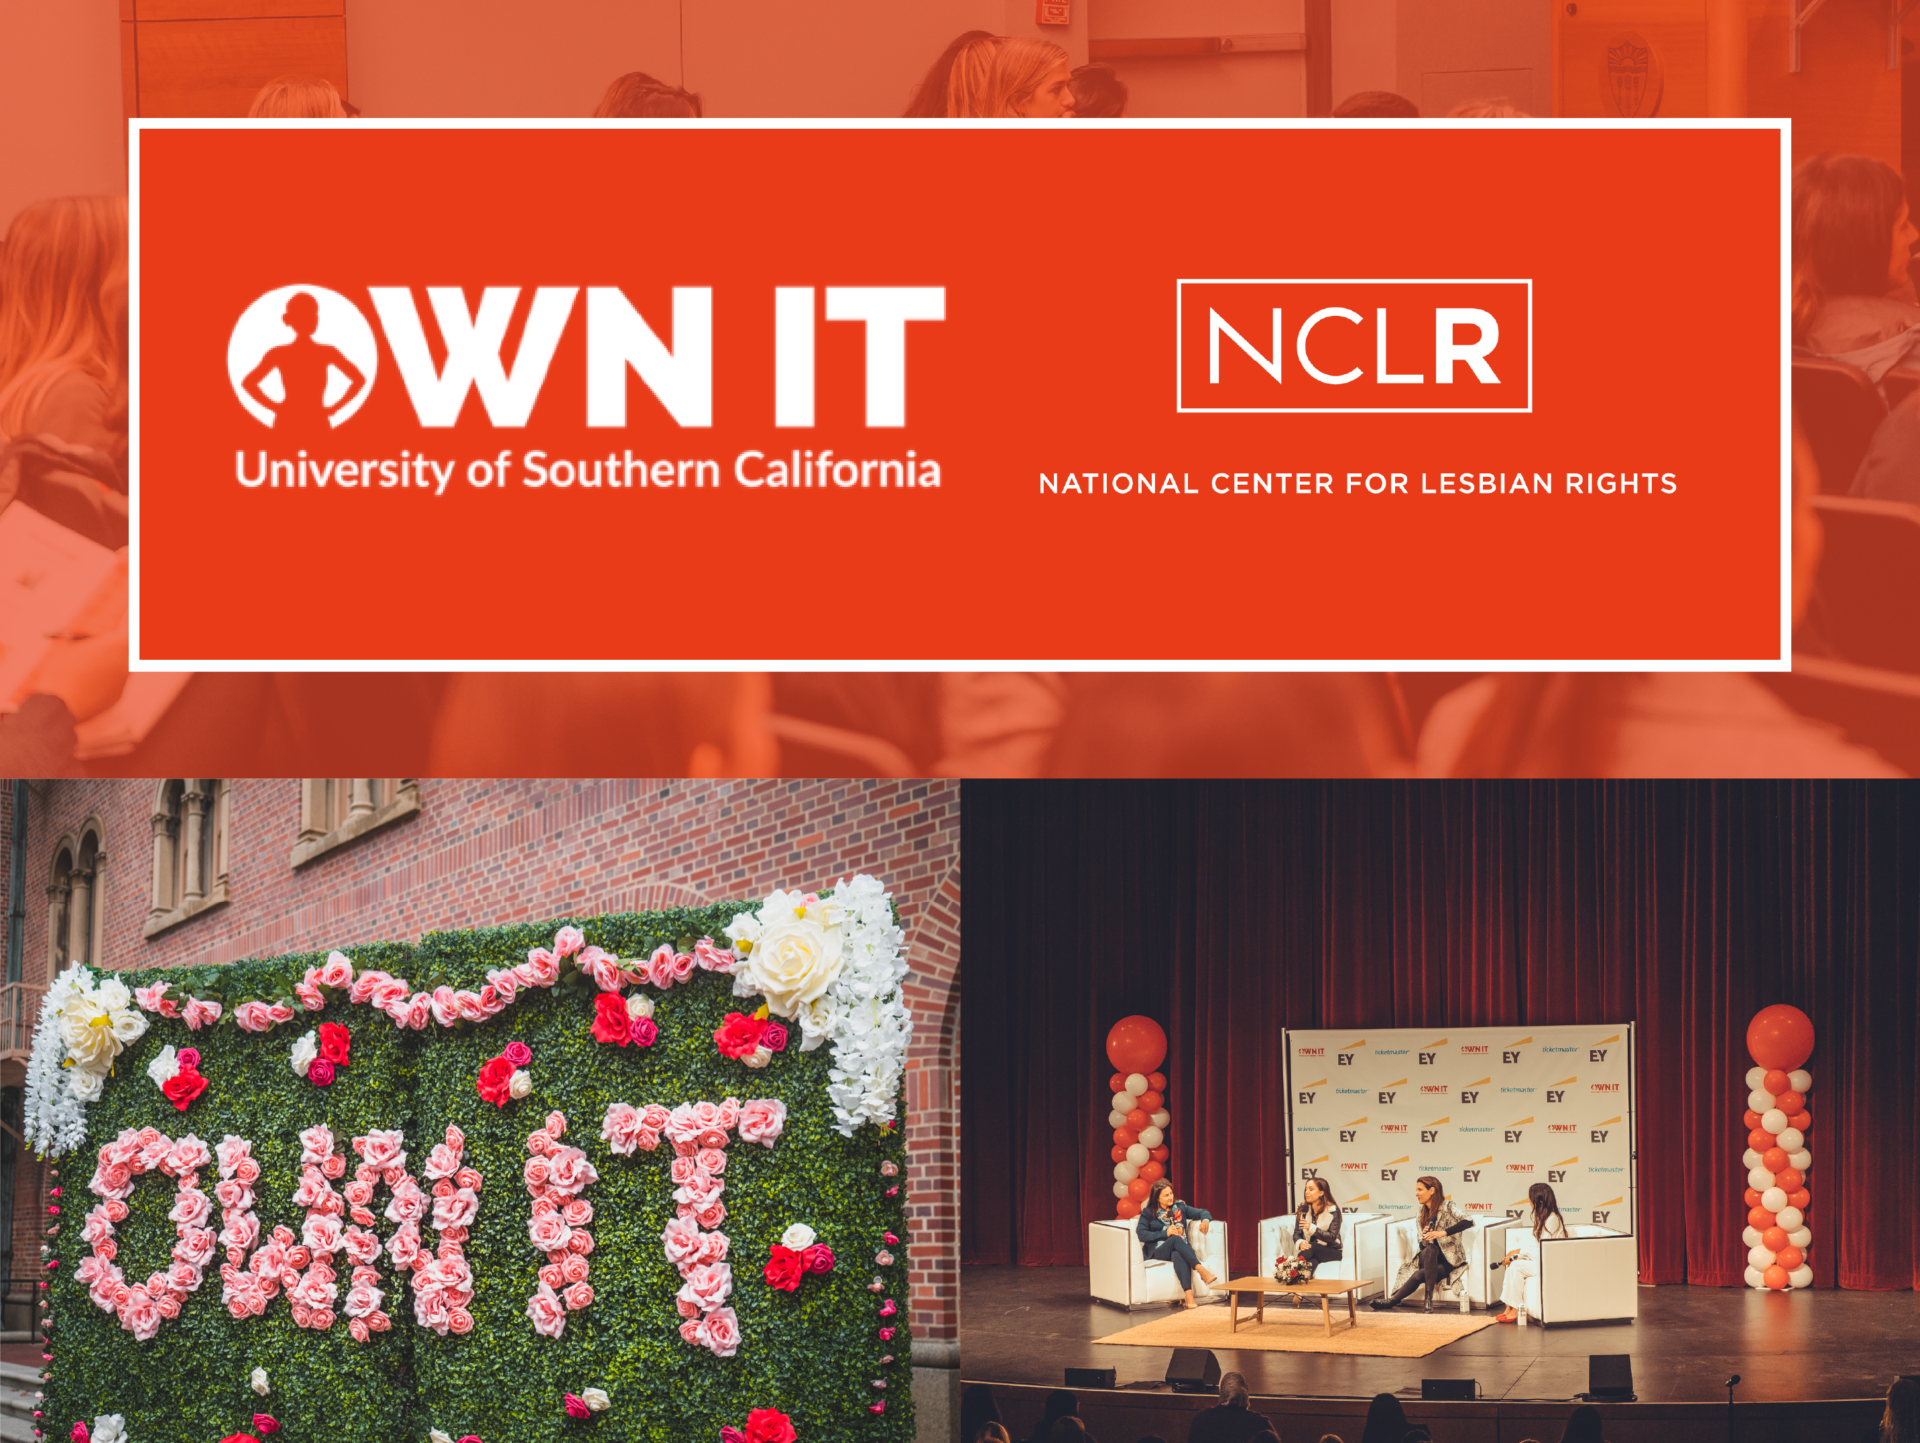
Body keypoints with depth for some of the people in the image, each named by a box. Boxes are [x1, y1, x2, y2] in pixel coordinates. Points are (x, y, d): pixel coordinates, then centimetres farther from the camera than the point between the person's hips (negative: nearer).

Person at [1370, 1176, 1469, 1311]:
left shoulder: (1447, 1207, -8)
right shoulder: (1422, 1212, 11)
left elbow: (1468, 1222, -27)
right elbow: (1422, 1246, 13)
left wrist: (1443, 1233, -35)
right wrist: (1425, 1239, -13)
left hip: (1450, 1260, -4)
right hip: (1429, 1259, 4)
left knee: (1419, 1275, -33)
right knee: (1430, 1249, -34)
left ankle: (1394, 1300, -20)